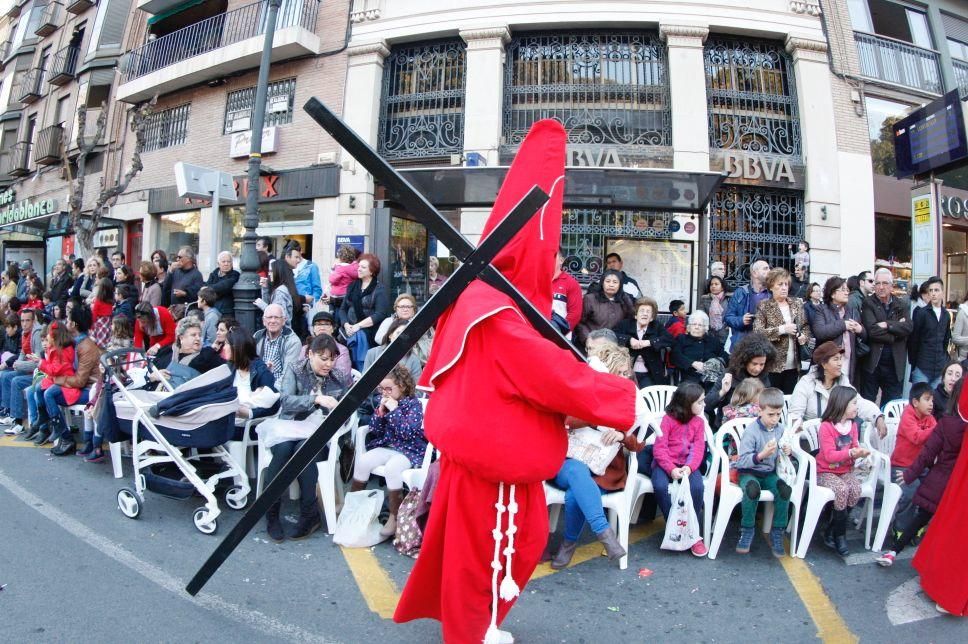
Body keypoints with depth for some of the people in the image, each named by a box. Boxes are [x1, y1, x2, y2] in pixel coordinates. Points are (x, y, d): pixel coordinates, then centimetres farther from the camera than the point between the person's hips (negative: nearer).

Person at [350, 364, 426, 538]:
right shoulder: (384, 401, 7)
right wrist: (380, 411, -9)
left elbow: (407, 432, -21)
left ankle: (394, 516, -17)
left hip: (409, 450, -6)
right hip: (386, 447, 6)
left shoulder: (414, 404, -10)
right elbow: (374, 430, 7)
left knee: (392, 468, -33)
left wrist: (394, 410, -22)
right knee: (362, 461, -18)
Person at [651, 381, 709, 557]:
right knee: (660, 486, -31)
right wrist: (671, 469, -24)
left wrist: (689, 467, -22)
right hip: (666, 464, -3)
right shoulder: (668, 419, -7)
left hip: (687, 464, 3)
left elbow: (698, 449, -3)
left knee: (697, 487, -27)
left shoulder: (699, 422, 6)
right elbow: (659, 448, -11)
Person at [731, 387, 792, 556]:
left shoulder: (781, 430, 4)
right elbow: (743, 461, -18)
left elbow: (782, 454, 18)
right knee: (752, 488, -36)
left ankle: (777, 533, -8)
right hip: (749, 472, -4)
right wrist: (761, 455, -34)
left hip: (769, 473, 4)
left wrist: (787, 451, -5)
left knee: (785, 489, -27)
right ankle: (747, 531, -14)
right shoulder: (751, 431, -12)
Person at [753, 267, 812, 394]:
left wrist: (805, 337, -4)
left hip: (793, 364, 5)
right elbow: (757, 332, -13)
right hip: (772, 364, -5)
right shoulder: (764, 306, -4)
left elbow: (806, 326, 16)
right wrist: (781, 329, -18)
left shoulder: (797, 303, 11)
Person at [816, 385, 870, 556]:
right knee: (842, 490, -31)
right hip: (826, 472, -6)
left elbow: (854, 447, 12)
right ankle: (840, 535, -13)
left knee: (855, 490, -22)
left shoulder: (852, 425, 7)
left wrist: (860, 452, -11)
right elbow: (829, 456, -19)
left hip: (845, 470, 6)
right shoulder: (826, 427, -15)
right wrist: (851, 453, -31)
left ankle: (831, 532, -7)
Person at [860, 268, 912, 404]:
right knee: (867, 403, 6)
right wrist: (897, 327, -10)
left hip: (894, 363, 4)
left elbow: (909, 327, -7)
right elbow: (872, 330, -16)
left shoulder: (901, 305, 10)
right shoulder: (868, 304, -4)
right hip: (872, 362, -4)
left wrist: (887, 325, -17)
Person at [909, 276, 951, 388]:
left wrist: (944, 359, 11)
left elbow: (946, 339, 17)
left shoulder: (946, 315, 9)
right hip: (922, 367, -4)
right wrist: (913, 363, -3)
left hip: (940, 369, 5)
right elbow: (913, 340, -4)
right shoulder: (921, 313, -6)